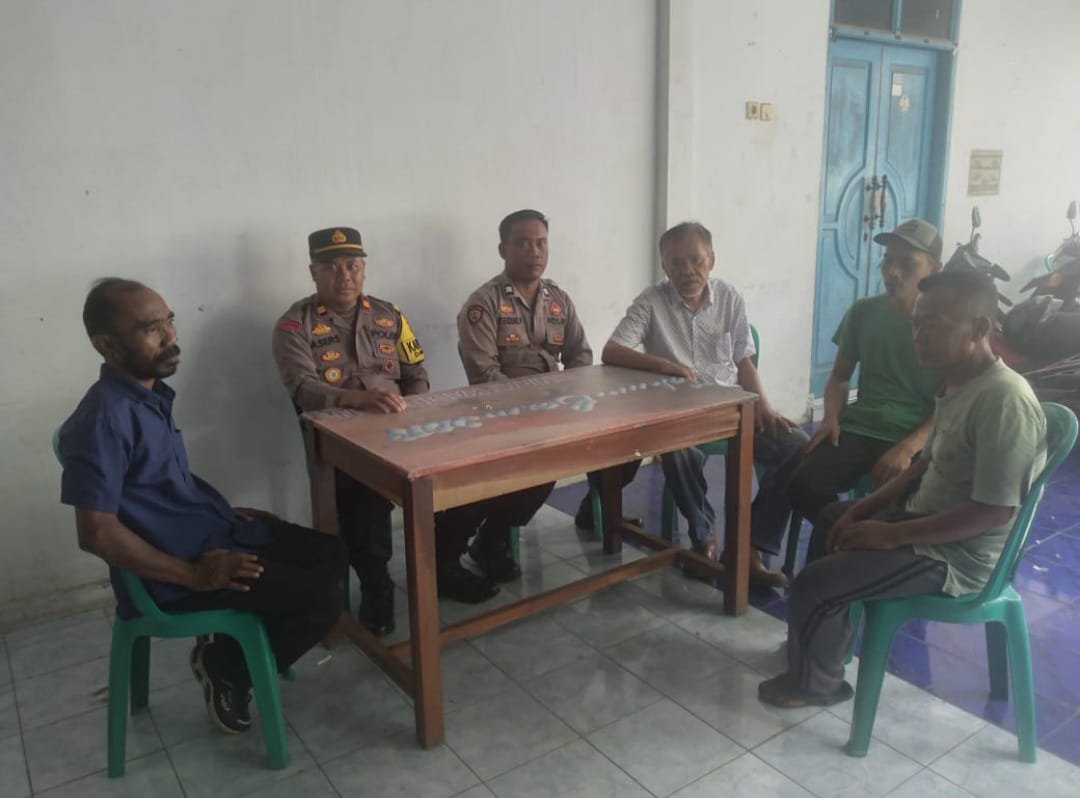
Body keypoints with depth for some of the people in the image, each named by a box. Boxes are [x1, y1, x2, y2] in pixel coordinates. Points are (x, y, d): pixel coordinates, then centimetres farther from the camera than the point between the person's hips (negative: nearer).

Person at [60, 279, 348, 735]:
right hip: (173, 572, -9)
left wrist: (227, 512, 10)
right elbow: (96, 532, -26)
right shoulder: (105, 417, -23)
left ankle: (234, 645, 18)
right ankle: (226, 667, 8)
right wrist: (195, 574, -22)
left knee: (329, 554, 12)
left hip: (211, 535, 9)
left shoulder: (151, 395, 6)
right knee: (322, 600, -15)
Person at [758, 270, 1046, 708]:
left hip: (959, 554, -10)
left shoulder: (1004, 400, -27)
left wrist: (891, 534, -22)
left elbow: (993, 512, -28)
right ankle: (830, 636, 37)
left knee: (813, 585, -16)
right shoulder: (959, 385, 4)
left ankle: (814, 682, 13)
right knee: (831, 520, 26)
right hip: (926, 518, 10)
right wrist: (862, 509, 4)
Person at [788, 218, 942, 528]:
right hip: (858, 429, 3)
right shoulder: (863, 311, 10)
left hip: (916, 439, -3)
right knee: (803, 486, -24)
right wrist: (831, 418, -4)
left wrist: (908, 448, -21)